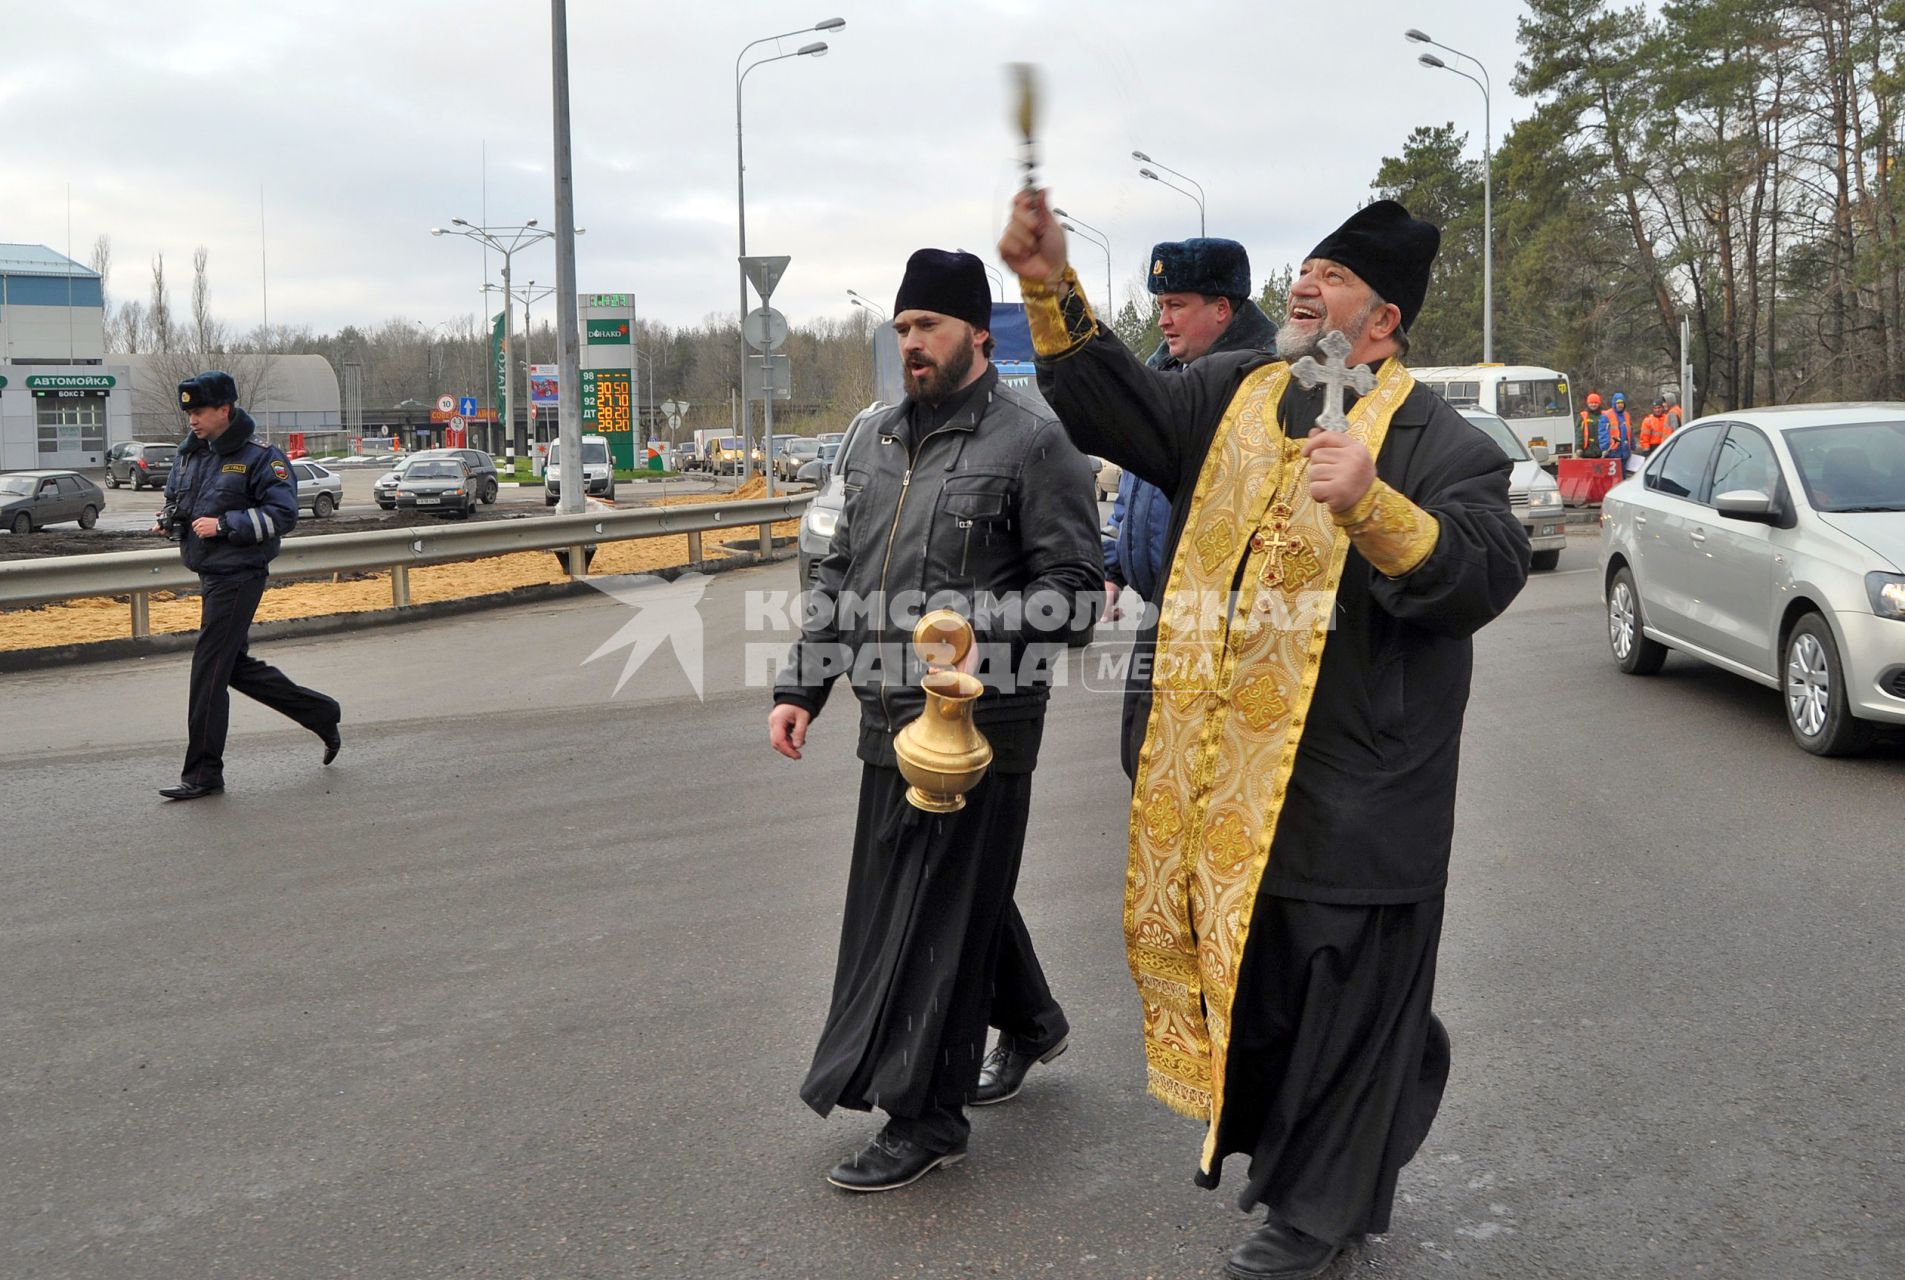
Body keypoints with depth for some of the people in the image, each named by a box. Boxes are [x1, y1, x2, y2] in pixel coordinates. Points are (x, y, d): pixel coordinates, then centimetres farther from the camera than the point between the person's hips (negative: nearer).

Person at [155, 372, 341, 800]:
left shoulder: (260, 456, -11)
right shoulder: (191, 451, 12)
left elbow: (282, 514, -16)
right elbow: (174, 496, 25)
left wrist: (223, 525, -22)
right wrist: (170, 517, 2)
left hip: (238, 576, -9)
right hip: (210, 573, 9)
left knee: (209, 671, -8)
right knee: (237, 666, 15)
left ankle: (203, 772, 0)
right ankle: (321, 714, 29)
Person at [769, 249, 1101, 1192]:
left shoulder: (1031, 440, -9)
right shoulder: (877, 441, 12)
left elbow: (1070, 593, -12)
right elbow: (837, 576, 16)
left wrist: (970, 635, -24)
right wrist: (801, 686, 9)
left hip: (981, 726, -7)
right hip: (890, 722, 7)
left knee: (942, 913, -1)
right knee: (930, 893, 20)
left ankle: (924, 1118, 11)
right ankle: (1029, 1020, 44)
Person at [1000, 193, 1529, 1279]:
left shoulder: (1435, 438, -8)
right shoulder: (1235, 394, 10)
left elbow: (1487, 571, -20)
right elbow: (1120, 410, 5)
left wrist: (1371, 507, -35)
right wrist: (1053, 291, -6)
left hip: (1353, 782, -6)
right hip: (1221, 771, 6)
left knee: (1341, 993, 7)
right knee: (1249, 974, 19)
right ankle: (1283, 1144, 42)